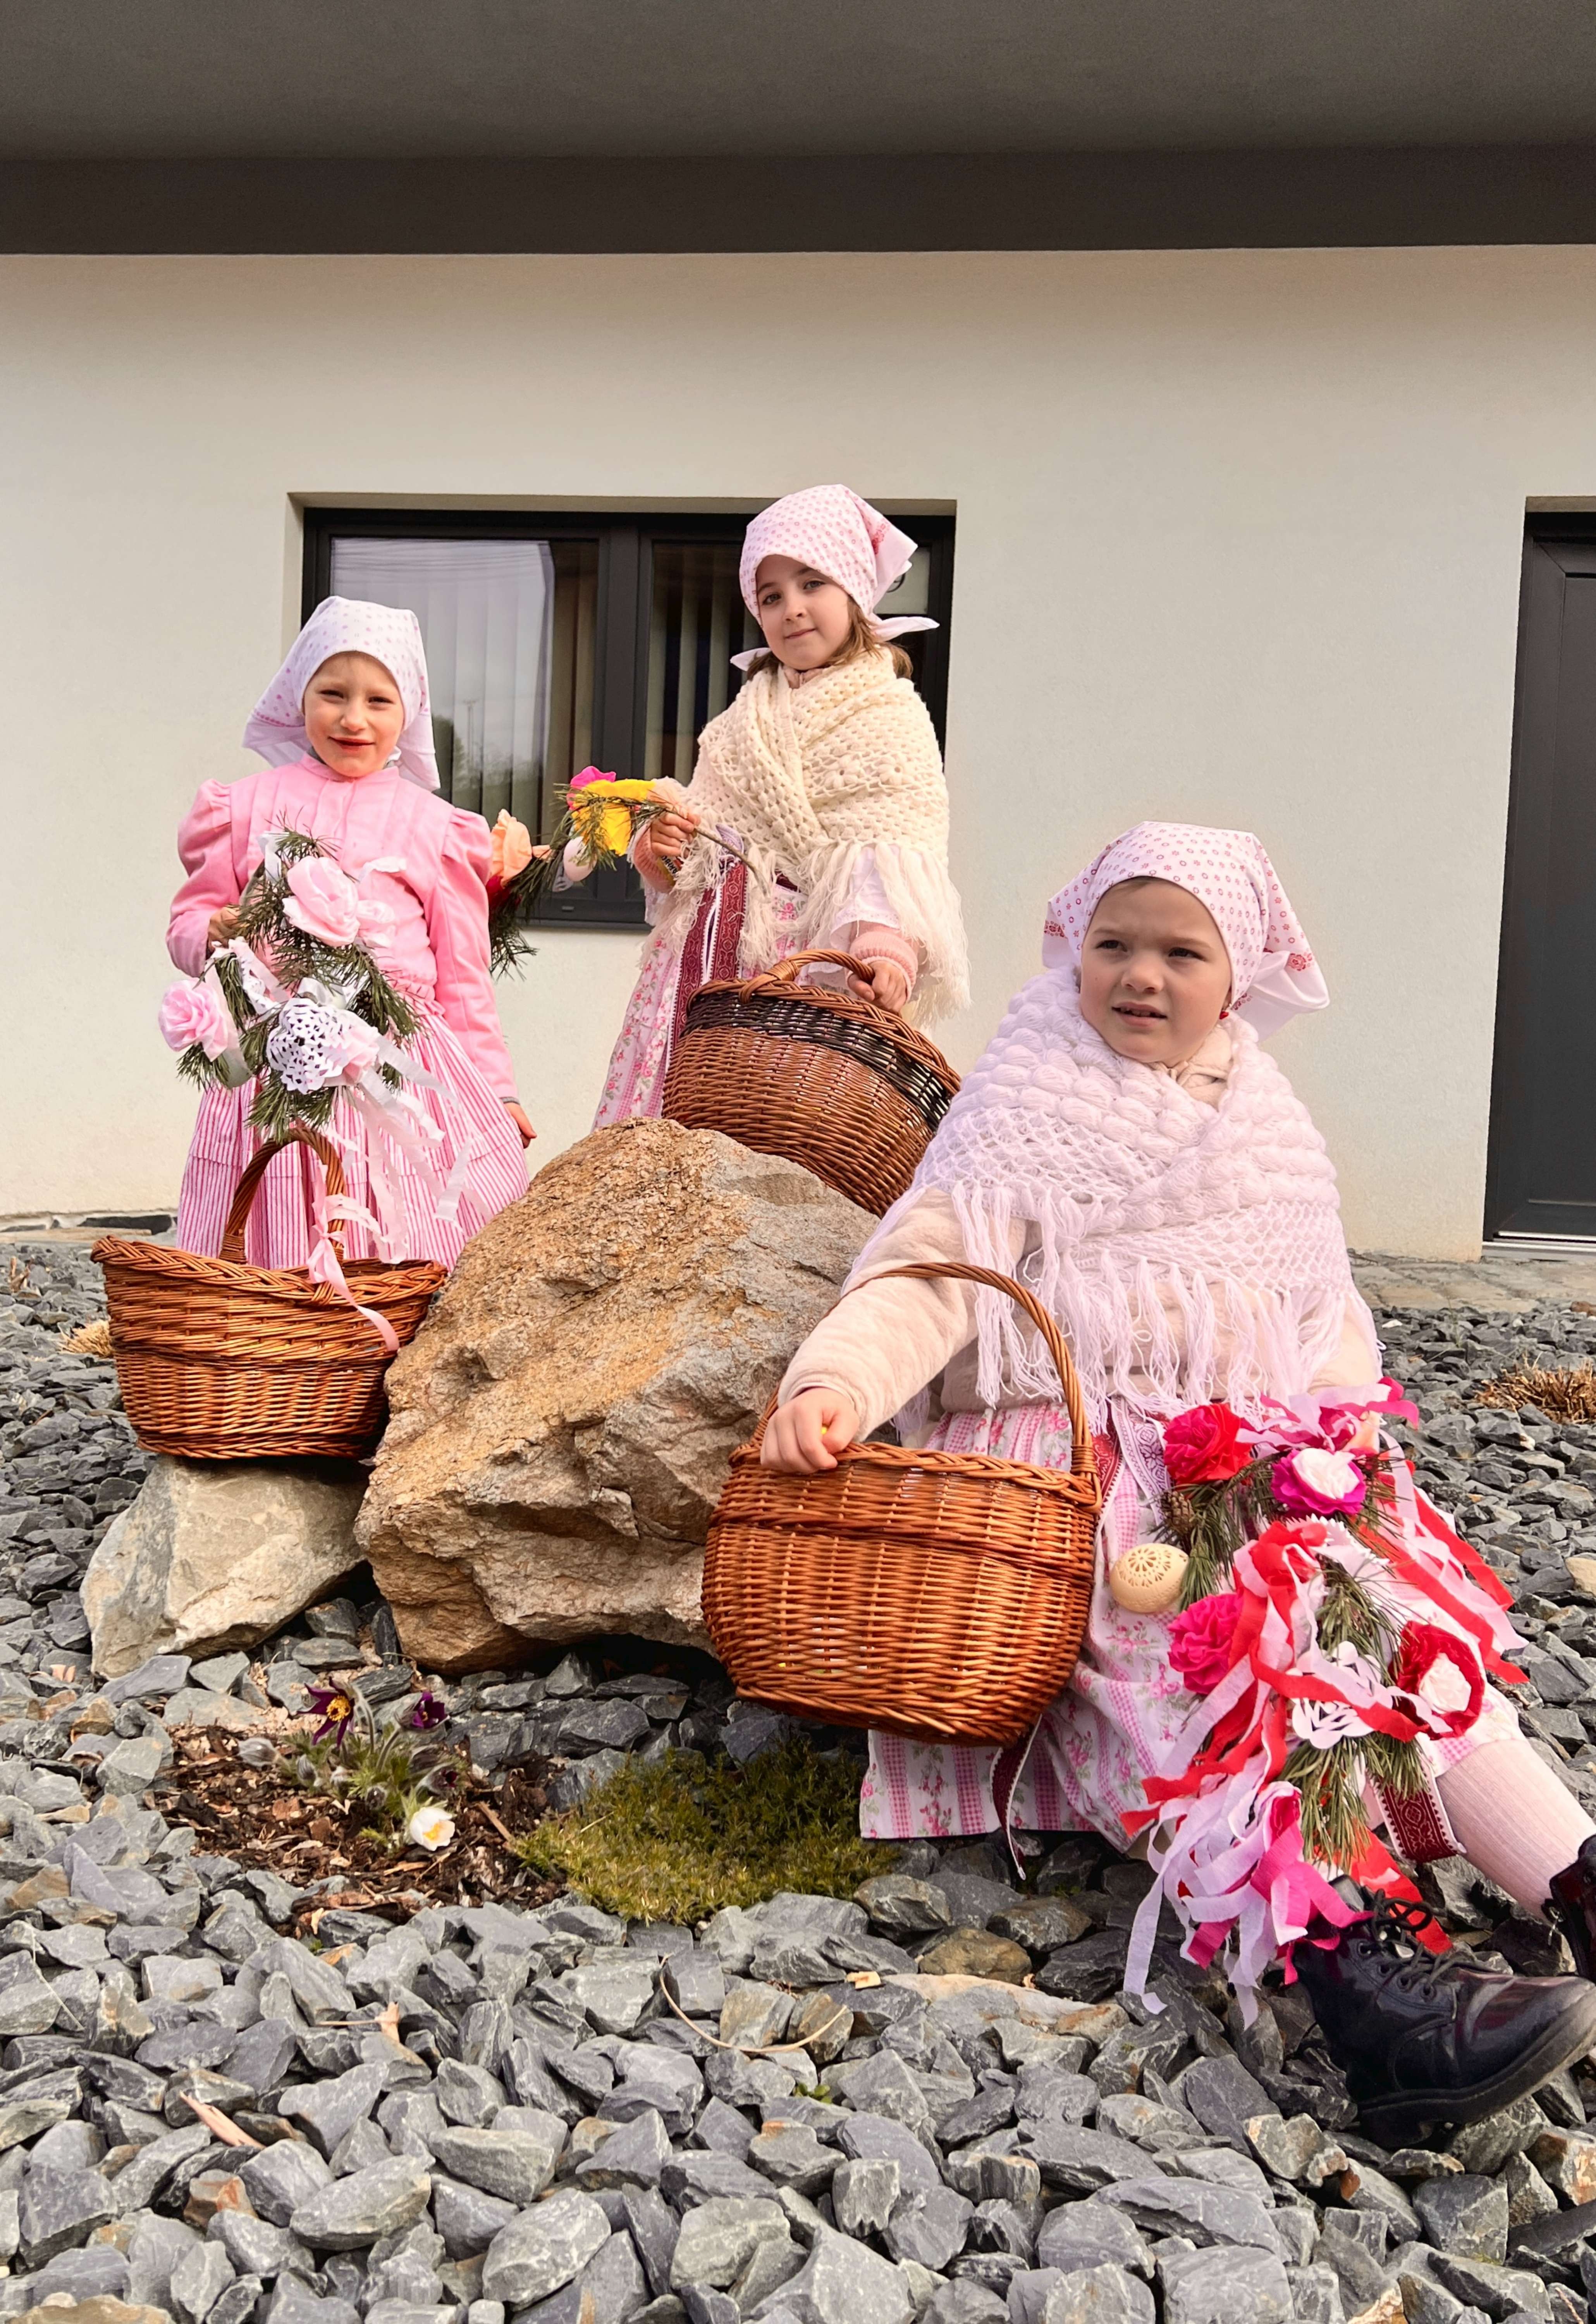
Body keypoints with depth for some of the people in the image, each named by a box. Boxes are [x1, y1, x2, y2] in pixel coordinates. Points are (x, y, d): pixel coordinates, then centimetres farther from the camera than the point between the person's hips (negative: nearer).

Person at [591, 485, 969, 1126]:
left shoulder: (889, 717, 0)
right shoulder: (746, 717, 21)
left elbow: (892, 850, -13)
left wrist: (883, 946, -30)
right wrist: (663, 853, 1)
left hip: (803, 958, -6)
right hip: (701, 950, 6)